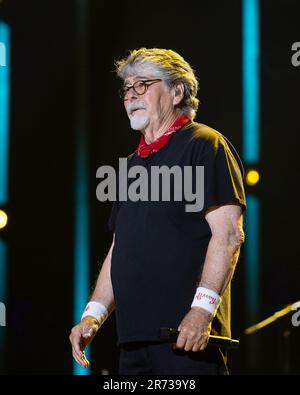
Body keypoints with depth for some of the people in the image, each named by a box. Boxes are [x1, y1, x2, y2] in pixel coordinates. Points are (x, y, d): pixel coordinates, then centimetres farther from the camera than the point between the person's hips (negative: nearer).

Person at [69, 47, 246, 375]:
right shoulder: (134, 164, 22)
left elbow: (228, 234, -12)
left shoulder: (204, 145, -2)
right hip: (134, 338, 8)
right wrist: (93, 315, 13)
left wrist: (203, 309, -21)